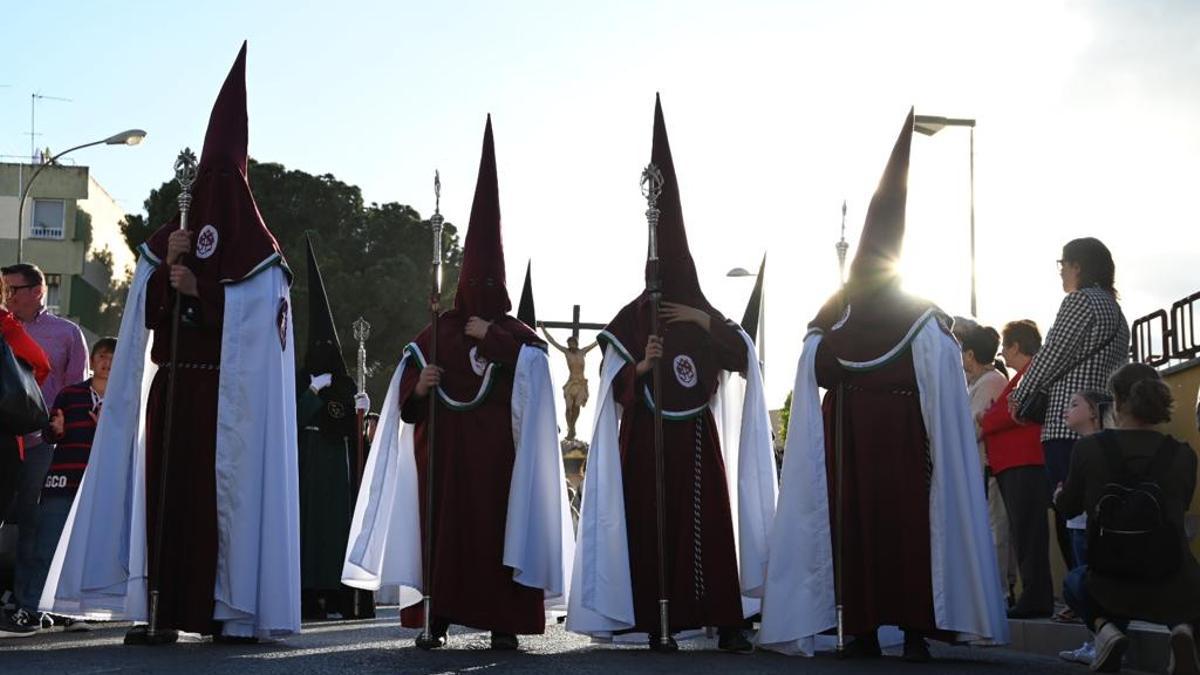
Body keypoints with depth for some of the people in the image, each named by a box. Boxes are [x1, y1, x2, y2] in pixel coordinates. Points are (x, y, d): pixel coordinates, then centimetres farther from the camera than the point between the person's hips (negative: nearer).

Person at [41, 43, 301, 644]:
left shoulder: (257, 255, 1)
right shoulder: (168, 240, 15)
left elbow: (259, 322, -7)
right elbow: (147, 312, 9)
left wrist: (200, 291, -13)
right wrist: (167, 267, -7)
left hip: (232, 396, -4)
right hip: (173, 390, 4)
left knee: (225, 493, -7)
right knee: (166, 492, -3)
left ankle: (229, 609, -4)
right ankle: (164, 610, -2)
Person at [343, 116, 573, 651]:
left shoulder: (519, 336, 9)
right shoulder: (435, 333, 11)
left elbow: (536, 368, -13)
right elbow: (407, 406, 8)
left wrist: (493, 338, -11)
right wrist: (419, 388, -14)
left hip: (497, 453, -1)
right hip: (444, 451, 1)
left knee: (499, 525, -6)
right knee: (441, 526, -5)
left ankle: (503, 620, -4)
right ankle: (435, 618, -2)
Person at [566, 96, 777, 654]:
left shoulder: (706, 319, 10)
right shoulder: (630, 323, 2)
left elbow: (742, 359, -2)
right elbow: (616, 390, -3)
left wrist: (707, 323, -12)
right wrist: (642, 366, -22)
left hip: (698, 442, 2)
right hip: (647, 443, -2)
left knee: (711, 527, -4)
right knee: (652, 528, -5)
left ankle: (726, 622, -6)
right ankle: (659, 624, -2)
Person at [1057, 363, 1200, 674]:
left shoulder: (1088, 449, -9)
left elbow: (1068, 508, 10)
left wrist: (1058, 496, 34)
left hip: (1111, 589, 1)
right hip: (1174, 593, -1)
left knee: (1074, 581, 37)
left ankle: (1105, 627, 4)